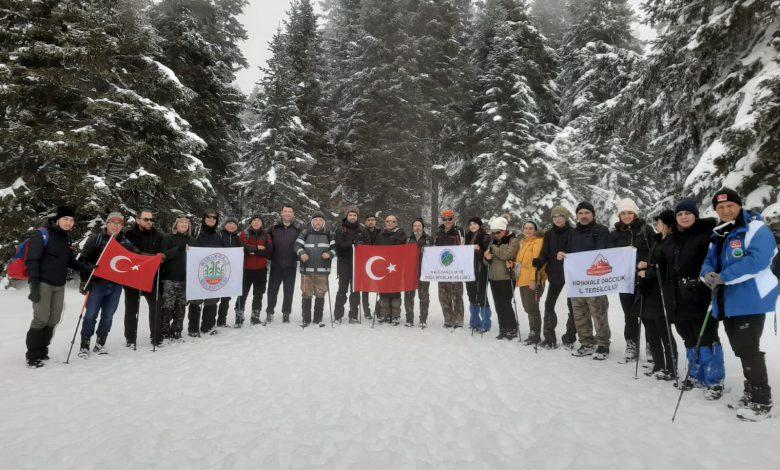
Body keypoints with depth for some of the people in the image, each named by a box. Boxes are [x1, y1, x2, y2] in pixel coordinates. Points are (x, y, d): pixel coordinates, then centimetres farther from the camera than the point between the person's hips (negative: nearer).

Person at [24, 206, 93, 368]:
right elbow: (32, 260, -12)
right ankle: (32, 356, 3)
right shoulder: (42, 234, -8)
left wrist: (87, 268, 3)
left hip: (59, 286, 7)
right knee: (41, 319, -9)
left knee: (54, 320, 6)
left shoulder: (66, 238, 13)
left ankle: (42, 351, 18)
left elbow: (71, 261, 20)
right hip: (43, 283, -7)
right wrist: (34, 285, -18)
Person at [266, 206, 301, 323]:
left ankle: (286, 313, 18)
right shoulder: (274, 228, 6)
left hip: (291, 266, 0)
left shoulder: (297, 230, 5)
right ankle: (269, 312, 18)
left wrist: (298, 257, -3)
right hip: (276, 265, 0)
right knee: (272, 290, 5)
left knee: (289, 291, 6)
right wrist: (270, 257, -1)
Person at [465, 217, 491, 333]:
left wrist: (479, 250, -25)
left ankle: (485, 324, 3)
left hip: (481, 271, -7)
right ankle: (474, 322, 22)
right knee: (472, 296, 11)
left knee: (481, 296, -7)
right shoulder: (468, 237, 15)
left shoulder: (485, 237, -4)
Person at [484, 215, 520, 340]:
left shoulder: (513, 240, -4)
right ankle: (503, 329, 17)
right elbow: (487, 260, 17)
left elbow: (507, 254, -22)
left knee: (505, 304, -6)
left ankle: (513, 329, 8)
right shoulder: (493, 241, 16)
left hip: (506, 278, -6)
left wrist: (493, 248, -10)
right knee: (498, 305, 9)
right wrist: (487, 257, -7)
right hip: (493, 278, 7)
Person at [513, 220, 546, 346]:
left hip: (532, 281, -9)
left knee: (532, 308, -6)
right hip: (522, 280, 9)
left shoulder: (537, 242, -6)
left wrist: (533, 279, -21)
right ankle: (533, 333, 23)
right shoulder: (523, 243, 20)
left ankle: (535, 336, 3)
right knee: (527, 308, 13)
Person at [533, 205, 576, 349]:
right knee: (549, 304, 2)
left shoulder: (573, 233, -4)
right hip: (555, 274, 3)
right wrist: (537, 263, -20)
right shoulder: (549, 234, 5)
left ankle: (569, 338, 16)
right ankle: (549, 338, 10)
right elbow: (544, 254, 0)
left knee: (571, 305, 4)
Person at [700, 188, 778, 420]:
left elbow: (758, 259, -22)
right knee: (740, 349, 16)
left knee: (748, 350, -5)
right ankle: (751, 392, 29)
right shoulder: (718, 235, 15)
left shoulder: (755, 228, -9)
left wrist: (723, 277, -23)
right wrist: (708, 274, -8)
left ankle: (761, 402, 6)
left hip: (750, 300, -8)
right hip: (727, 302, 8)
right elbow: (709, 261, 15)